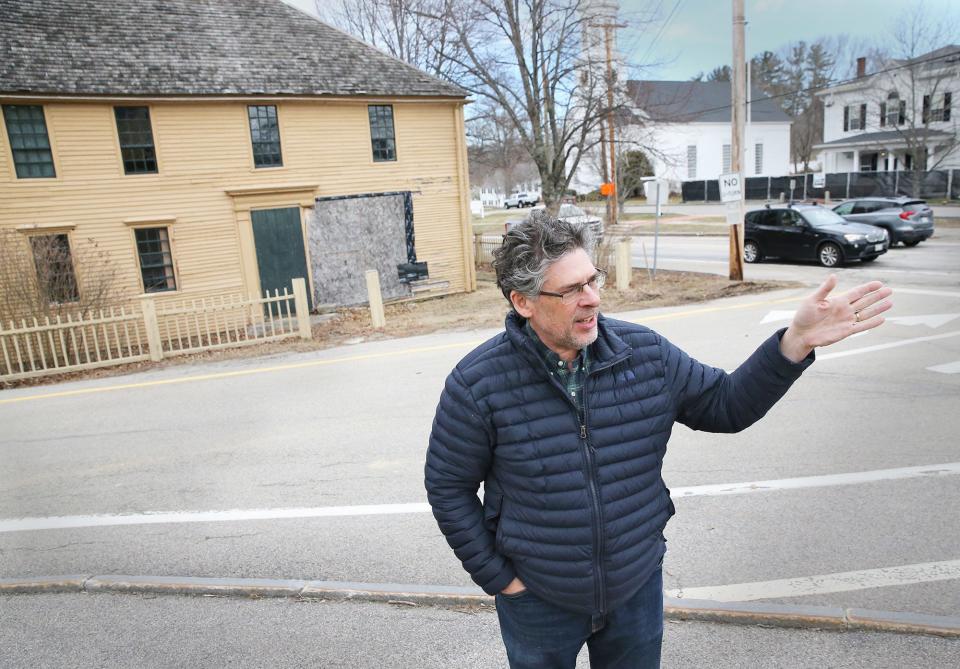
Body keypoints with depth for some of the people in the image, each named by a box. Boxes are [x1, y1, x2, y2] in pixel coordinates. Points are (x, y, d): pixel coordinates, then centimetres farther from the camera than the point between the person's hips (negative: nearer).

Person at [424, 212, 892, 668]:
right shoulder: (478, 384, -21)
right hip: (538, 601, -2)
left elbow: (725, 404, -1)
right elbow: (448, 486, -11)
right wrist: (497, 577, -9)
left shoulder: (645, 354, -11)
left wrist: (797, 341, -14)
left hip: (638, 590, 3)